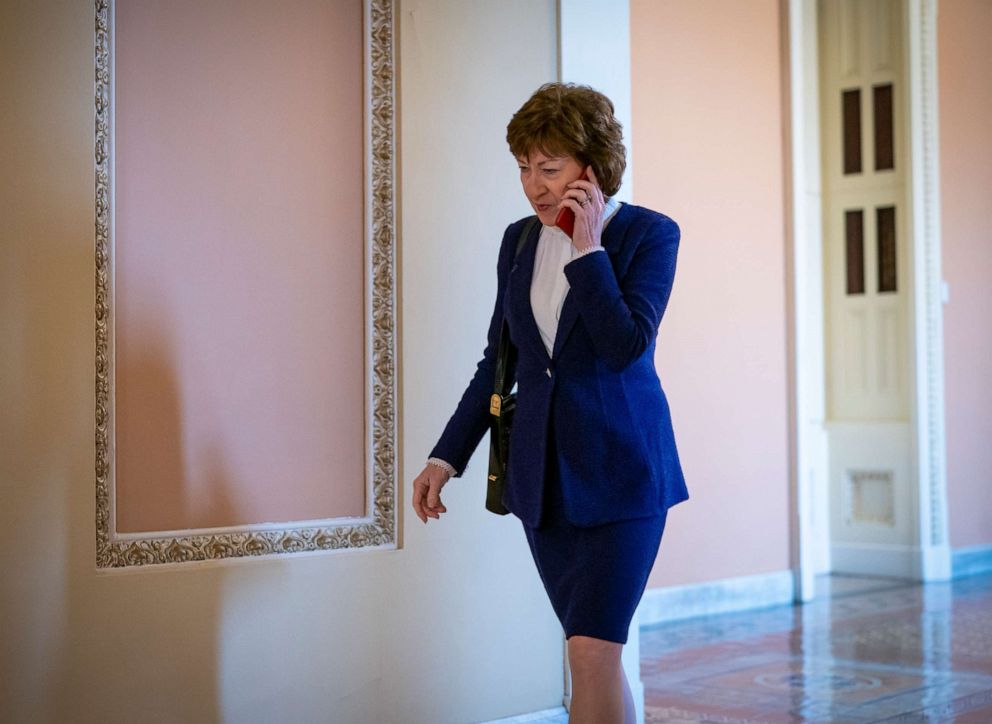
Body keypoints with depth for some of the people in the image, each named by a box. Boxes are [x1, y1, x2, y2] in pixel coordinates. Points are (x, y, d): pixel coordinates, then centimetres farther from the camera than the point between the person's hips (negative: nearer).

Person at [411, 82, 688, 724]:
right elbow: (497, 361, 14)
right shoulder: (520, 241, 8)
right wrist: (447, 457, 10)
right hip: (543, 474, 5)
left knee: (593, 650, -12)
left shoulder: (649, 234, -6)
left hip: (620, 470, -5)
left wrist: (588, 248, -17)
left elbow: (625, 346, -19)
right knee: (597, 652, 11)